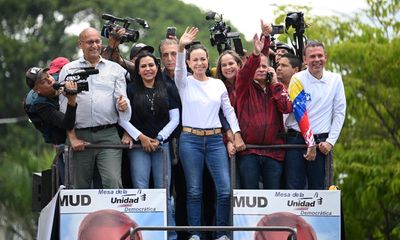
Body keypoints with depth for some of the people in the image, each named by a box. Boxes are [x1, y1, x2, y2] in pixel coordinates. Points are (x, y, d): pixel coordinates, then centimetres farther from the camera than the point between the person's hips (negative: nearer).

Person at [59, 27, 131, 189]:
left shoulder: (115, 69, 13)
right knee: (81, 186, 4)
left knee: (113, 182, -15)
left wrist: (122, 104, -18)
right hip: (79, 136, 1)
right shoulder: (69, 70, 10)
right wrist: (72, 137, -3)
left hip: (108, 135, 0)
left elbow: (121, 97, 8)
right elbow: (64, 106, 5)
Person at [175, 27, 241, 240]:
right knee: (194, 191, -1)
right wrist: (180, 48, -34)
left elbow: (228, 110, 14)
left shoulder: (218, 84, 11)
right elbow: (178, 69, -17)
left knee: (225, 190, -6)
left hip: (215, 140, 2)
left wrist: (236, 132, 3)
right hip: (190, 140, -2)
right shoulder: (185, 83, 3)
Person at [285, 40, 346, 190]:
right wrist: (310, 144, -11)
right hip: (297, 139, -2)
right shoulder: (298, 79, -4)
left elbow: (339, 113, 5)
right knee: (294, 188, -6)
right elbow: (300, 113, -8)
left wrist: (330, 141, -4)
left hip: (321, 142, 2)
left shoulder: (335, 80, 5)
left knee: (318, 188, 3)